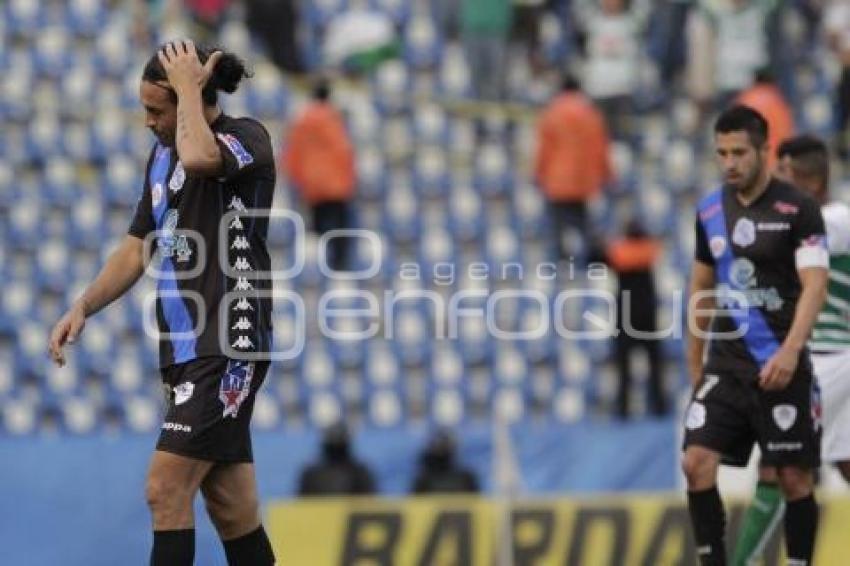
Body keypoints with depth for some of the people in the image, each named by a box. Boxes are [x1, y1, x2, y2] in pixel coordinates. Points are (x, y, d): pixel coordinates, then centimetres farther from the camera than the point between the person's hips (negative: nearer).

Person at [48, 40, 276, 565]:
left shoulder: (247, 137, -9)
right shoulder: (163, 155, 15)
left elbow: (199, 158, -33)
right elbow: (137, 250, 21)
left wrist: (188, 85, -18)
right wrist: (82, 308, 8)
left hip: (229, 349, -8)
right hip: (188, 351, 8)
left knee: (166, 489, -15)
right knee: (231, 507, 9)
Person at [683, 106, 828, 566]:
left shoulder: (798, 210, -8)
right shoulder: (710, 211, 8)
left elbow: (815, 286, -15)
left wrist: (790, 350, -28)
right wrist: (694, 363, 17)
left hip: (781, 366, -4)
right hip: (725, 365, 4)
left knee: (794, 477, 0)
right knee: (697, 463, -9)